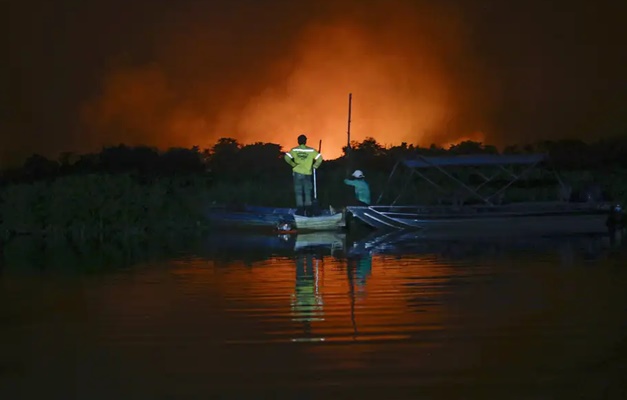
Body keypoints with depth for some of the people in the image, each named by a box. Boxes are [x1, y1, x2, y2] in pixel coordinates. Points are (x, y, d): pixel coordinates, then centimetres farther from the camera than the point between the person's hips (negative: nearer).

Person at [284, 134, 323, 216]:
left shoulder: (294, 150, -3)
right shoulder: (311, 150, -1)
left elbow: (287, 157, -15)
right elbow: (319, 158, -7)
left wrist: (293, 164, -3)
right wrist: (314, 166, 5)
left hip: (297, 173, -1)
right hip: (307, 174, 1)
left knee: (298, 192, 5)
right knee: (308, 193, 9)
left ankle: (300, 211, 1)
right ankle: (309, 211, 6)